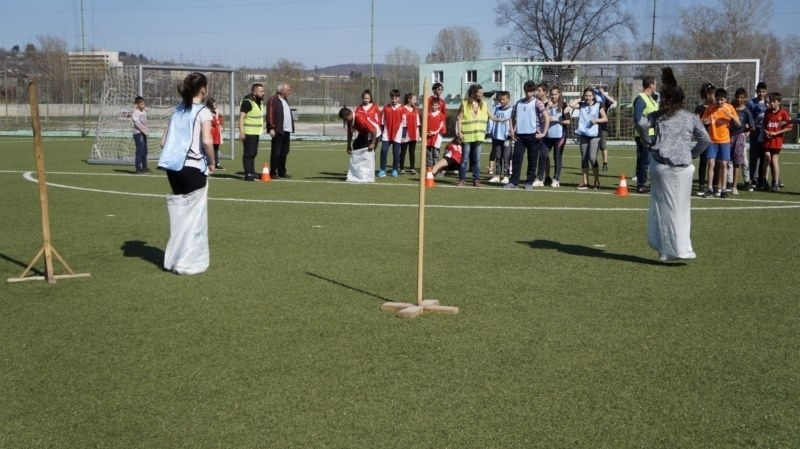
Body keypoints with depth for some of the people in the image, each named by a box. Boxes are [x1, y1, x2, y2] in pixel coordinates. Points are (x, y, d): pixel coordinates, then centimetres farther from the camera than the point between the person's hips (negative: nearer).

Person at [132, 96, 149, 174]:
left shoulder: (144, 112, 14)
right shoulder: (136, 113, -10)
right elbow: (137, 124, -15)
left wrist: (146, 131, 7)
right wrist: (144, 131, -17)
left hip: (144, 133, 8)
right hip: (138, 133, -8)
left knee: (144, 151, 13)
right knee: (140, 151, -8)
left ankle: (144, 168, 22)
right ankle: (138, 169, -4)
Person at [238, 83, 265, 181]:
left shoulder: (259, 101, 13)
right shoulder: (247, 102, -15)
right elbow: (241, 117, -20)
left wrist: (262, 128, 20)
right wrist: (241, 132, -26)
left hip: (256, 132, 9)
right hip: (248, 132, -9)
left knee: (253, 153, 15)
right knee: (248, 153, -6)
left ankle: (252, 173, 23)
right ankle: (248, 175, -5)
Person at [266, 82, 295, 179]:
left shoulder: (285, 100, 20)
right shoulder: (273, 100, -7)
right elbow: (270, 115, -14)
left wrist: (291, 127, 17)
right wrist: (271, 128, -20)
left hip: (286, 131, 8)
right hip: (278, 131, -8)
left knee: (284, 152, 11)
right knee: (276, 152, -4)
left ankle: (281, 172, 19)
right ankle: (273, 172, 1)